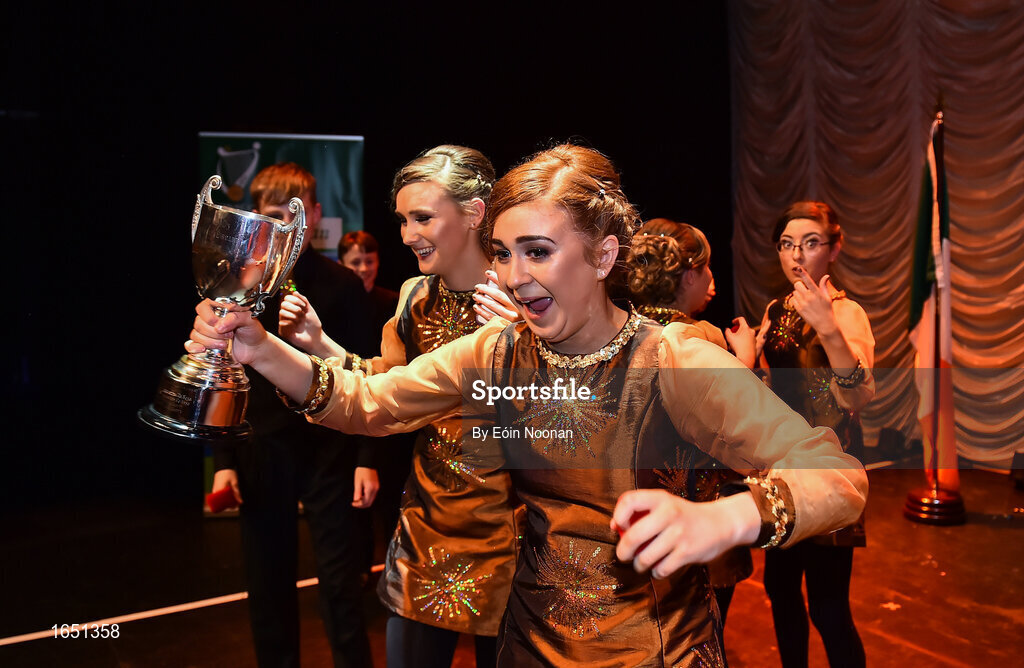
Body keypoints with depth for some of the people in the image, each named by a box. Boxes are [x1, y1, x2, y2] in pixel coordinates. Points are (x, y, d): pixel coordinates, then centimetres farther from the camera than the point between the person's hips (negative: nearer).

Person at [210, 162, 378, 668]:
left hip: (330, 454, -2)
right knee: (269, 589, 13)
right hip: (261, 456, 2)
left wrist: (367, 458, -6)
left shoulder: (342, 285, -4)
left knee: (341, 589, 5)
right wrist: (223, 460, 1)